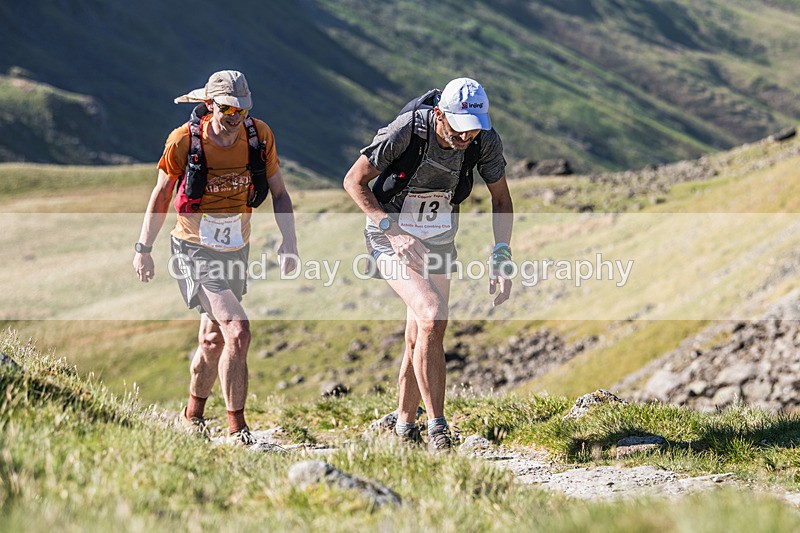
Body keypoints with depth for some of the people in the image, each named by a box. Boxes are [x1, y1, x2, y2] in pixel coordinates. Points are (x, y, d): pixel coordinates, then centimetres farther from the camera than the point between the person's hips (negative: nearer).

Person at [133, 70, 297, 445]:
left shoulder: (259, 136, -7)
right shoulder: (184, 140, -15)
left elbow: (279, 193, 3)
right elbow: (162, 194, -2)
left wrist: (289, 241, -9)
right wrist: (143, 249, 0)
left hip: (235, 251, 5)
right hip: (194, 251, -5)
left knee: (213, 338, 18)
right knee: (237, 332, -19)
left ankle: (192, 415, 39)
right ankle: (236, 427, -10)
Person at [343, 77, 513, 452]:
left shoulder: (485, 141, -17)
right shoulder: (406, 131, -29)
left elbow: (501, 198, -1)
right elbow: (354, 180, -17)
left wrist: (501, 258, -11)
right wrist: (393, 231, -26)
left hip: (438, 241, 5)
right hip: (391, 238, -5)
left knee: (420, 339, 10)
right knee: (432, 316, -25)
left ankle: (405, 427, 31)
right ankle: (437, 429, -19)